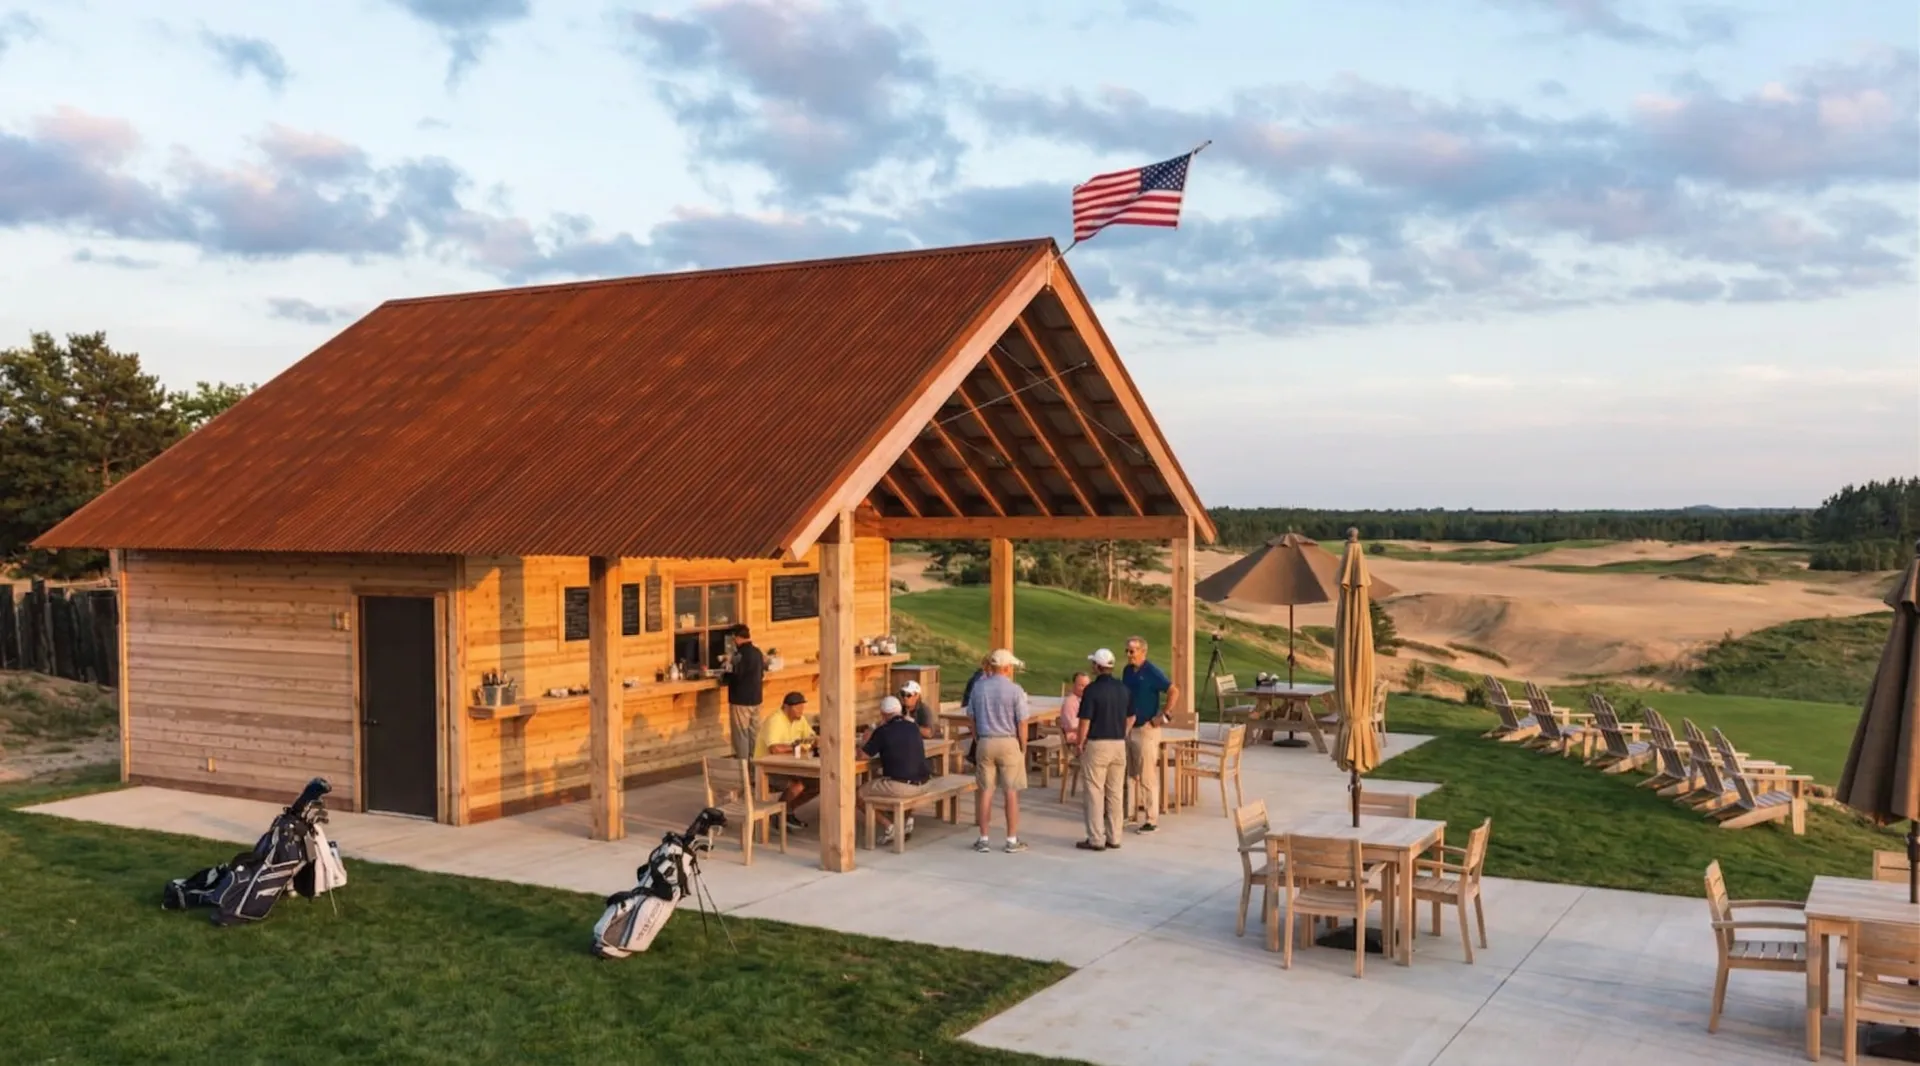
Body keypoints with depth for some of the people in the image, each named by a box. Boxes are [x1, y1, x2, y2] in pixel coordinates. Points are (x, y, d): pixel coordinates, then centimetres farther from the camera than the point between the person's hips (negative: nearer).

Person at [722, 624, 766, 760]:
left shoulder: (741, 655, -19)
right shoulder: (757, 652, 7)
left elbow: (735, 677, -20)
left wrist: (728, 669, -1)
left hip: (741, 700, -8)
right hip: (755, 698, 8)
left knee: (741, 734, -1)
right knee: (754, 732, 14)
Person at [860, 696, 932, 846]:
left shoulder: (882, 732, -9)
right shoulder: (914, 728, 8)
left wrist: (867, 739, 19)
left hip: (899, 786, -6)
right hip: (922, 785, 7)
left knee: (861, 793, 13)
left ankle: (888, 826, 5)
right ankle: (907, 819, 21)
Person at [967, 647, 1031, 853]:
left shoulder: (978, 688, 1)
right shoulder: (1014, 690, -11)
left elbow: (972, 719, 6)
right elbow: (1022, 723, -9)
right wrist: (1023, 748, 2)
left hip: (984, 743, 3)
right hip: (1008, 743, -3)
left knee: (986, 790, 8)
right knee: (1011, 792, 5)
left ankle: (984, 839, 11)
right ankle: (1012, 840, 9)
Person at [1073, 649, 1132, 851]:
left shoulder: (1092, 690, -13)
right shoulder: (1123, 689, 6)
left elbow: (1085, 722, -14)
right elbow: (1131, 718, 14)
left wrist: (1079, 743, -1)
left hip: (1096, 744, -6)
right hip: (1119, 745, 6)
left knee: (1095, 792, 0)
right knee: (1116, 792, 10)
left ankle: (1096, 839, 1)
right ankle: (1114, 837, 14)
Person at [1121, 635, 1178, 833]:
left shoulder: (1152, 673, -12)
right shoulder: (1127, 671, 9)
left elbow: (1174, 692, -15)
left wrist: (1162, 716, -15)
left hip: (1146, 730, -7)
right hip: (1127, 729, 7)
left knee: (1148, 777, -5)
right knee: (1130, 776, 12)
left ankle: (1151, 820, 0)